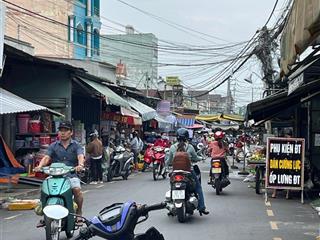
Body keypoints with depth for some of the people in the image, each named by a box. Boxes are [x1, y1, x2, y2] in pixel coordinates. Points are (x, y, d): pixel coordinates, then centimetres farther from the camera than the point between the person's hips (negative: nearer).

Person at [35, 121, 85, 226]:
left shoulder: (76, 145, 8)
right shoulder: (53, 146, 13)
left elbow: (81, 156, -11)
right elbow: (46, 157, -1)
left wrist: (80, 165, -34)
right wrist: (40, 166, -22)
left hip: (71, 175, -2)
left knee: (77, 189, -28)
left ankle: (78, 214, -11)